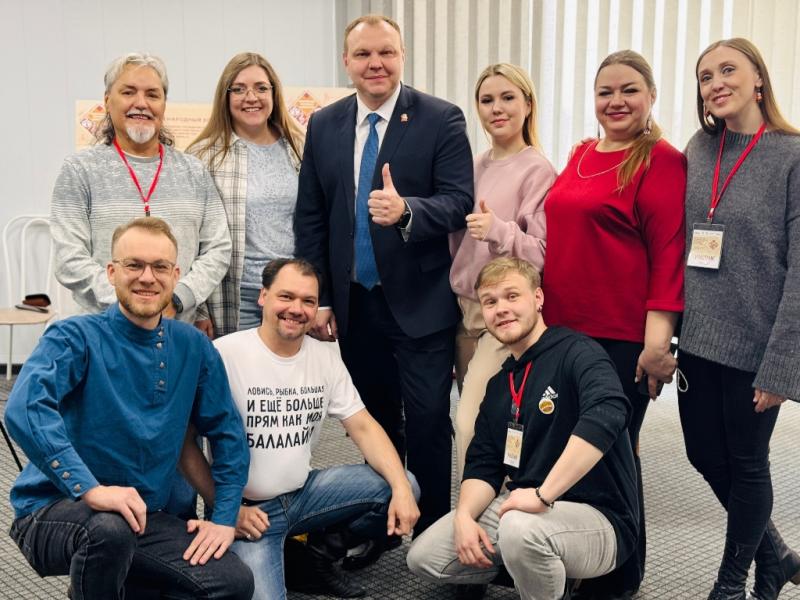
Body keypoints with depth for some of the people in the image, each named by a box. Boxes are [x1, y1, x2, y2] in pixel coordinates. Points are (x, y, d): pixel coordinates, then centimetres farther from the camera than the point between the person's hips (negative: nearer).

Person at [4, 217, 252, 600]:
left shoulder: (193, 348, 2)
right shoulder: (76, 337, -12)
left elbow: (227, 432, 8)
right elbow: (25, 410, -29)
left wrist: (224, 517, 0)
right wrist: (89, 488, -38)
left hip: (143, 516, 5)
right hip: (52, 511, -4)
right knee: (111, 528, -37)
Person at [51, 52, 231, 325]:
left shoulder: (194, 171, 9)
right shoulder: (79, 170, 1)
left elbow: (218, 249, 4)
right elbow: (70, 261, -6)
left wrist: (176, 300, -11)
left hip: (180, 328, 2)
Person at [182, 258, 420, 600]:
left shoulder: (326, 357, 1)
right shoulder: (224, 355, -16)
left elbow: (363, 428, 0)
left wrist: (401, 489, -15)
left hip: (304, 493, 6)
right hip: (245, 509, -5)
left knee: (401, 486, -6)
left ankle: (316, 558, 11)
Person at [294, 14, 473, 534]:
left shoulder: (441, 119, -5)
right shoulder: (323, 125, 7)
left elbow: (460, 201, -13)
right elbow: (310, 218, 7)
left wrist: (406, 210, -33)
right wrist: (316, 298, 2)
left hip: (420, 302, -4)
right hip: (353, 304, 4)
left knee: (427, 424, 1)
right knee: (373, 422, 15)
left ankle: (430, 533, 17)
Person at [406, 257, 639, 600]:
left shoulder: (575, 352, -14)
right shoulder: (499, 384, 12)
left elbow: (607, 414, -35)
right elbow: (483, 465, 10)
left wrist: (544, 494, -34)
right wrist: (464, 516, -11)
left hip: (598, 520, -7)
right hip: (519, 509, 8)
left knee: (521, 531, -38)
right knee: (423, 557, 2)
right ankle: (533, 568, 14)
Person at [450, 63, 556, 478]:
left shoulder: (537, 171, -9)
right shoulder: (474, 167, 11)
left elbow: (542, 253, -14)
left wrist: (498, 230, -27)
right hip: (464, 307, 6)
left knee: (472, 423, -12)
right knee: (472, 418, 11)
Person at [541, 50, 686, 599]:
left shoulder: (661, 161, -8)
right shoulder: (581, 156, 12)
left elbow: (669, 251, -14)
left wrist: (658, 340, -19)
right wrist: (547, 314, 13)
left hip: (622, 338, -6)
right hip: (562, 329, 6)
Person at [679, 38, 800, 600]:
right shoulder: (699, 148, 6)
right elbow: (678, 245, 9)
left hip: (755, 342, -5)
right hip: (698, 338, 5)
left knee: (746, 463, 10)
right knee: (705, 455, 14)